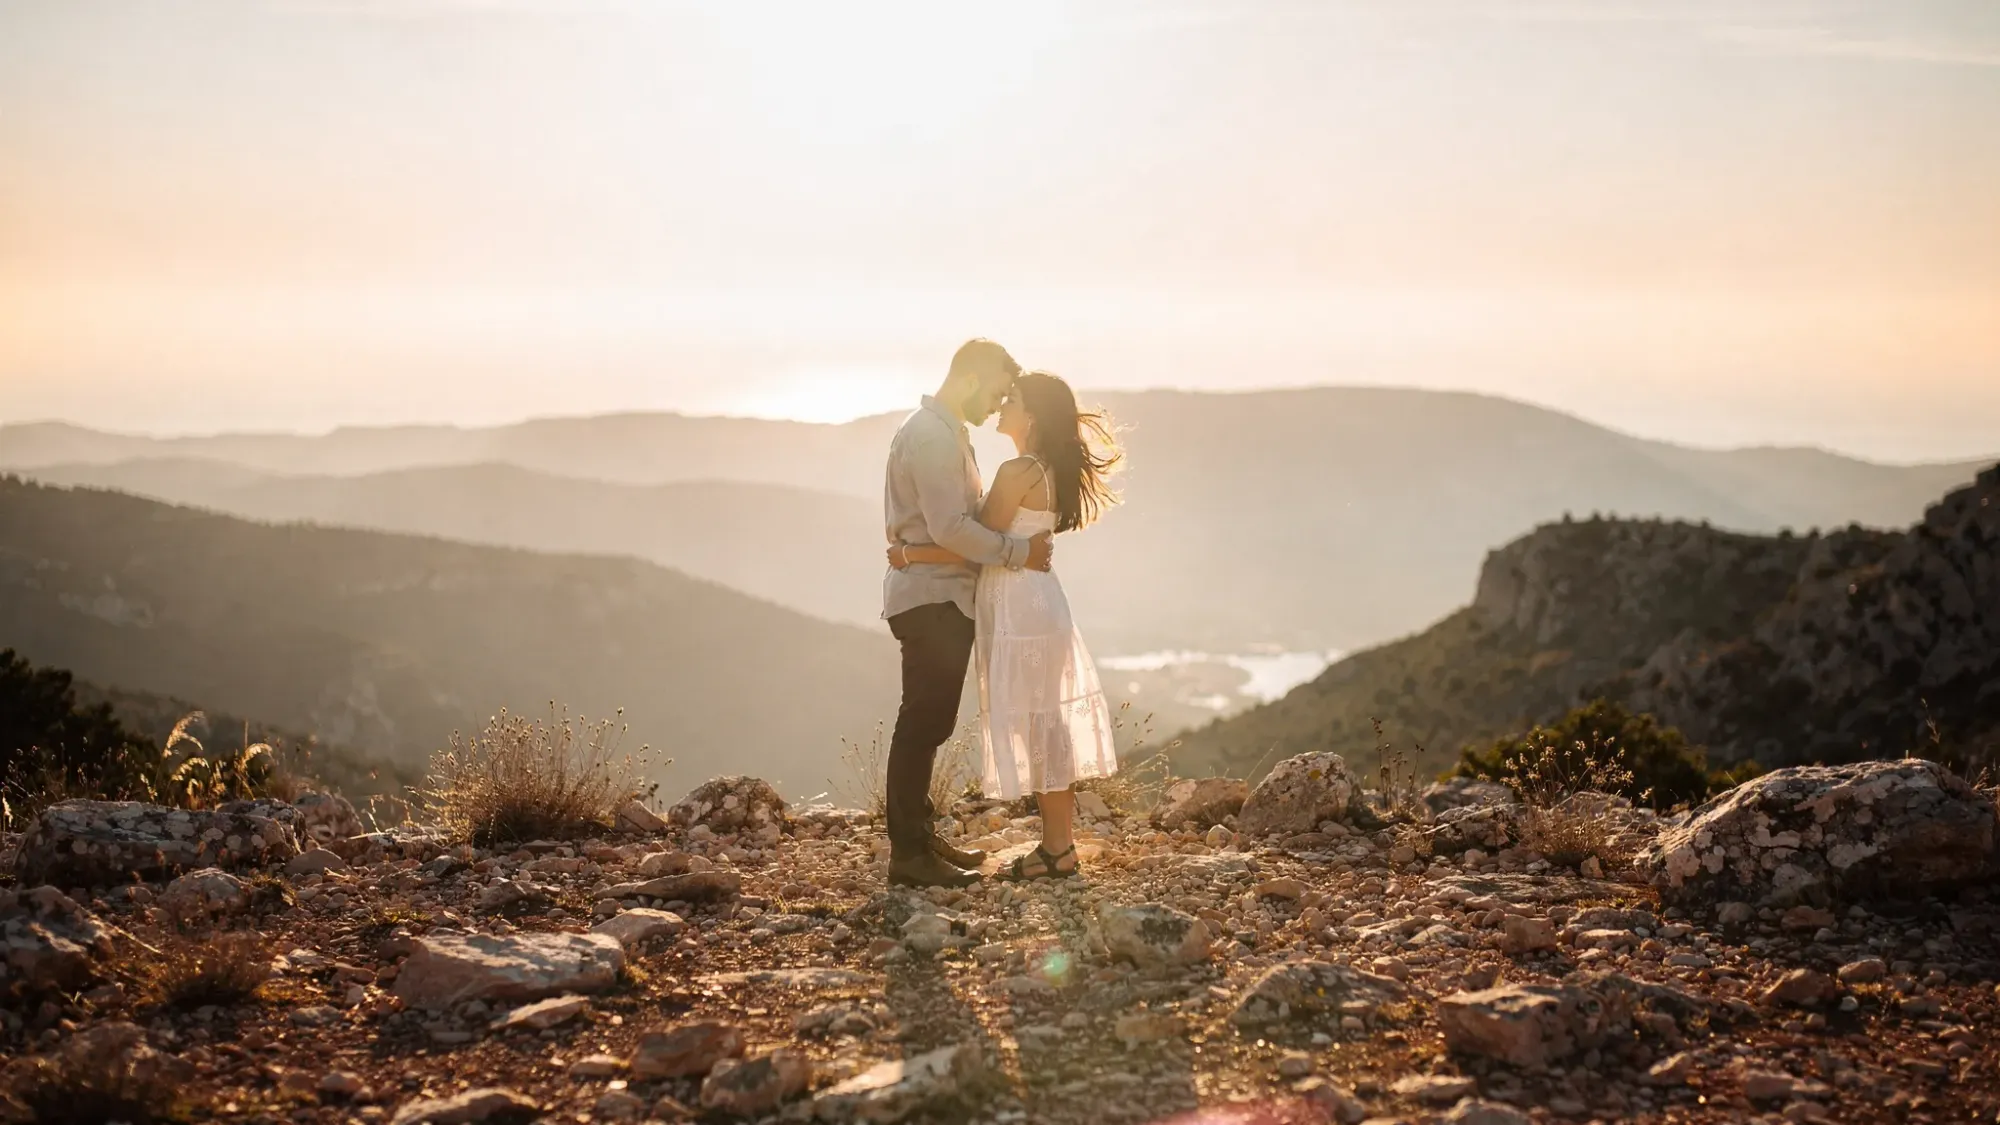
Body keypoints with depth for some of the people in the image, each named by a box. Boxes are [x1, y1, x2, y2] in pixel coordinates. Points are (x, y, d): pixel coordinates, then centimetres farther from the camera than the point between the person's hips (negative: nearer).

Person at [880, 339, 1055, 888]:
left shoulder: (946, 432, 19)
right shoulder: (931, 435, -15)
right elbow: (950, 528, -22)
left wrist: (1020, 546, 7)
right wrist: (1020, 551, -15)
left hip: (943, 598, 10)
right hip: (930, 598, -10)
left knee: (928, 721, 14)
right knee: (923, 722, -8)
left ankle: (919, 838, 22)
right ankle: (908, 853, -6)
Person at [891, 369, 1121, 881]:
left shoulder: (1017, 473, -17)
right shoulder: (1051, 473, 12)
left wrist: (911, 555, -9)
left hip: (1020, 606, -10)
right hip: (1036, 600, 10)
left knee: (1032, 724, -3)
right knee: (1046, 724, 13)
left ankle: (1057, 850, 3)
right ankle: (1059, 841, 19)